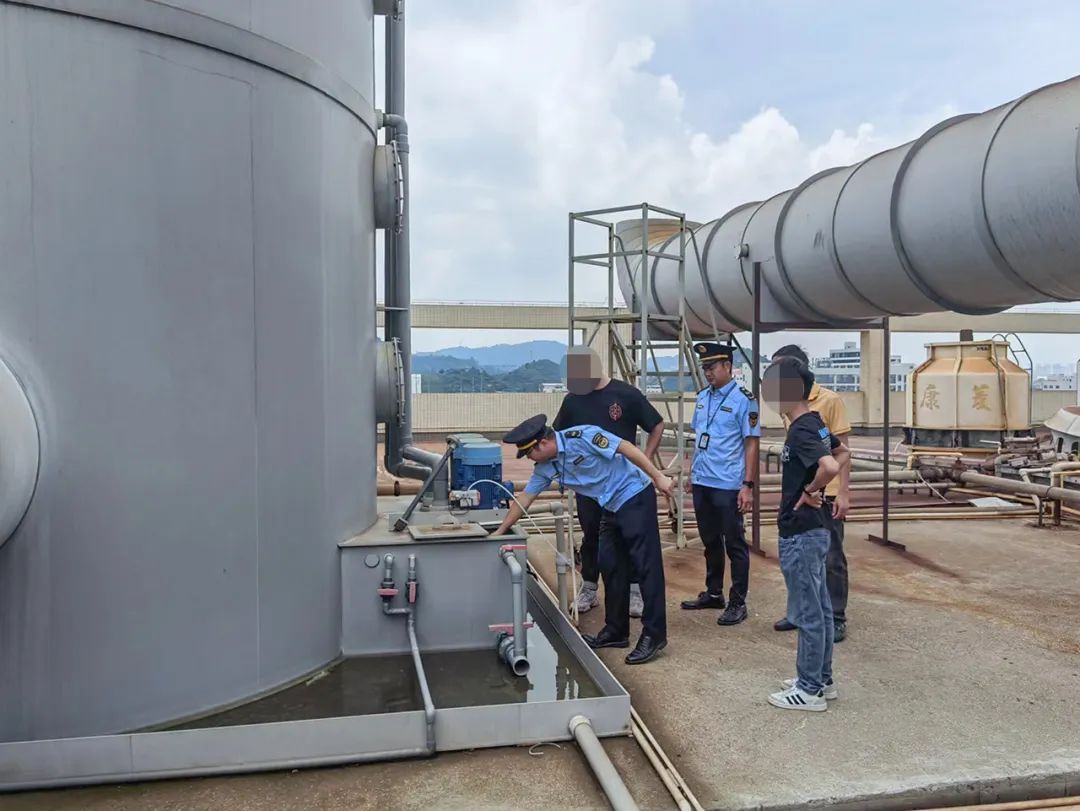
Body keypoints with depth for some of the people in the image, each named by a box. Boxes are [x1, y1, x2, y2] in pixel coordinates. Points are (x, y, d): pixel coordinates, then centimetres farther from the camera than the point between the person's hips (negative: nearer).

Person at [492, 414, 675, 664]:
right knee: (611, 566, 9)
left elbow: (626, 447, -20)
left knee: (647, 564, -7)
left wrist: (657, 476, -20)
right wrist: (500, 531, 16)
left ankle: (654, 634, -5)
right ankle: (616, 631, 19)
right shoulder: (546, 467, 3)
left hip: (635, 496, -8)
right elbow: (524, 499, 11)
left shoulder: (581, 437, -21)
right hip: (611, 508, 8)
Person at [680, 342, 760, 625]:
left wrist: (748, 485, -15)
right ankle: (713, 593, 32)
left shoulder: (743, 399, -10)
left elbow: (751, 444, -11)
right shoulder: (703, 397, 9)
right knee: (710, 541, 18)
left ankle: (737, 603, 14)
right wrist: (691, 474, 17)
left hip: (728, 485, -7)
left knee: (734, 544, 4)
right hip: (701, 483, 7)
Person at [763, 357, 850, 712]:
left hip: (801, 533, -10)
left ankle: (809, 690, 12)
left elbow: (830, 466, -36)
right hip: (815, 529, 10)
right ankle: (821, 679, 29)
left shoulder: (800, 432, -20)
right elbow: (844, 455, 23)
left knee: (808, 613, 1)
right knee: (820, 609, 17)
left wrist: (809, 491, -18)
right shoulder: (815, 423, 8)